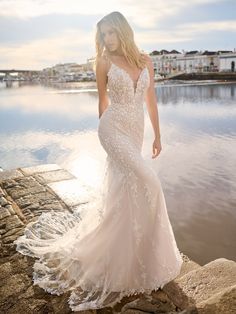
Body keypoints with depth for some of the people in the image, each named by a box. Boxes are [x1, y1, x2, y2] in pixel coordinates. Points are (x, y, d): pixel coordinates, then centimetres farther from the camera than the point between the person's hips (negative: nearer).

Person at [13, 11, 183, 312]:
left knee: (122, 190, 14)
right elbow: (103, 101, 6)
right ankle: (141, 252, -2)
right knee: (146, 181, -20)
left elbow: (151, 99, 11)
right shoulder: (104, 62, -1)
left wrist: (157, 135, 10)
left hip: (135, 131, 5)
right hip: (114, 128, -5)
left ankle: (119, 247, 35)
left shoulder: (145, 59, 8)